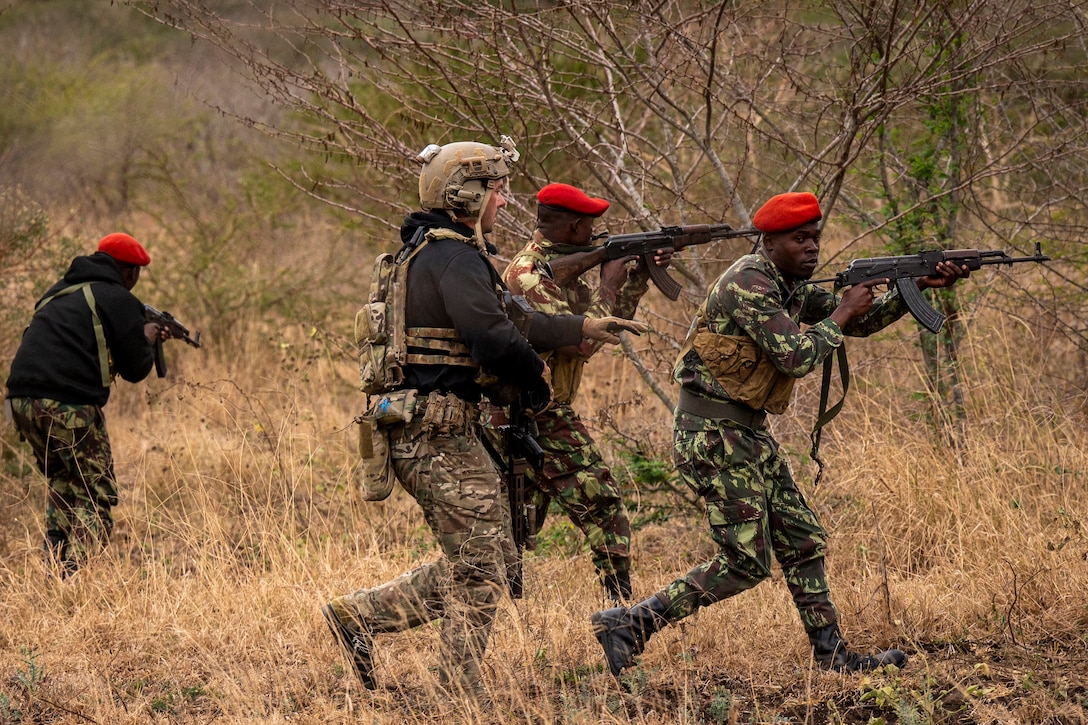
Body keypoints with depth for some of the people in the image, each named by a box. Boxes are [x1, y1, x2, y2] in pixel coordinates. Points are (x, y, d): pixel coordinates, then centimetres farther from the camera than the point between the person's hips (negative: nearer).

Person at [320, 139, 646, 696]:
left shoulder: (431, 252, 18)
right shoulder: (455, 257, -15)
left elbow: (505, 322, 25)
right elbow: (494, 340, -27)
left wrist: (582, 328, 25)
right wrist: (535, 378, -9)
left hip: (424, 434, 10)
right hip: (439, 435, -10)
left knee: (484, 561, 16)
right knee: (479, 571, -2)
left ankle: (358, 615, 16)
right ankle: (461, 697, 5)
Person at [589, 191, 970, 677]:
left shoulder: (789, 287, 13)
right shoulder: (749, 283, -18)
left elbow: (858, 322, 17)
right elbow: (797, 358, -23)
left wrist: (918, 288, 4)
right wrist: (841, 314, -10)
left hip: (748, 434, 10)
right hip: (712, 435, -10)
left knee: (803, 543, 10)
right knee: (746, 563, -9)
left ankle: (832, 656, 17)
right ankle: (628, 625, -7)